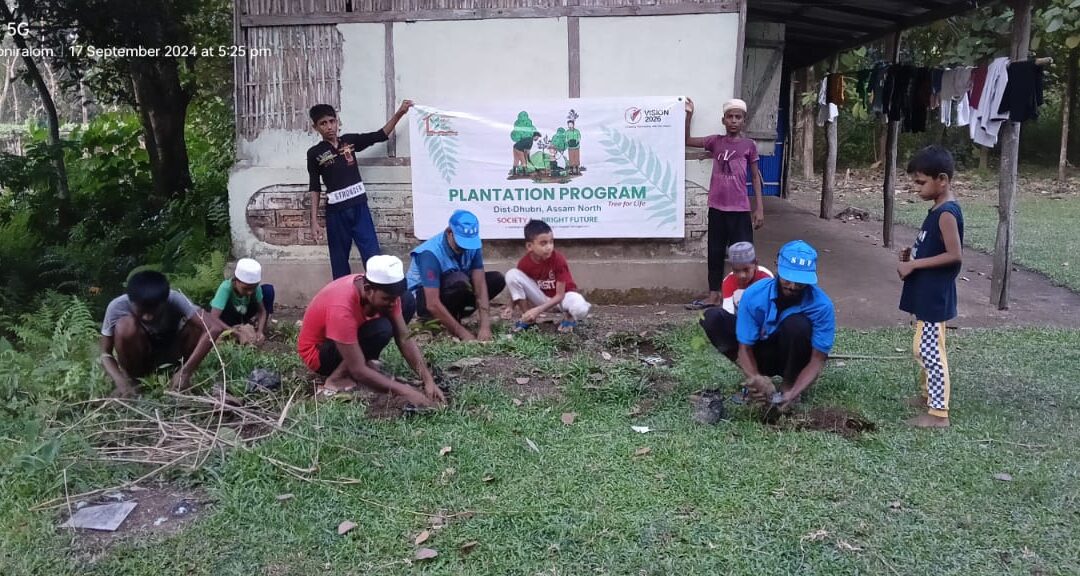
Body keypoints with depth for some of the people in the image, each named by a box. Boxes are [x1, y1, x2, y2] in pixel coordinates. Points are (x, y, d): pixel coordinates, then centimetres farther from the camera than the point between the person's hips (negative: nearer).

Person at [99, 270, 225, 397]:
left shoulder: (175, 300, -30)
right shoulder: (117, 307, -28)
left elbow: (216, 328, -42)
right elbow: (105, 354, -19)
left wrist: (185, 372, -43)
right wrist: (122, 382, -39)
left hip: (170, 354, 0)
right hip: (139, 359, 0)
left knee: (198, 326, -29)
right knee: (125, 326, -32)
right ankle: (130, 378, -11)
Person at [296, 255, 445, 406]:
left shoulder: (385, 292, -18)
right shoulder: (342, 308, -39)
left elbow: (404, 339, -15)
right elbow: (358, 371, -37)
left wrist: (429, 381, -25)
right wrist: (406, 392, -39)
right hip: (319, 352, -7)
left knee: (407, 303, -7)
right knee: (382, 329, -34)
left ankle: (366, 360, -2)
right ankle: (336, 378, -15)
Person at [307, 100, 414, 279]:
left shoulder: (350, 140, 6)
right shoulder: (314, 153, 1)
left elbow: (381, 135, 7)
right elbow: (314, 188, 3)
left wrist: (399, 113, -5)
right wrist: (314, 221, -2)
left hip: (359, 207, 1)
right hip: (335, 211, -1)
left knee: (373, 255, -3)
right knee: (339, 260, 8)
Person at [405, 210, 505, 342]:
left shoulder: (473, 244, -15)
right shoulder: (431, 253, -32)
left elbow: (480, 286, -20)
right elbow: (433, 304, -36)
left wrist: (485, 326, -30)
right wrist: (462, 332, -36)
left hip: (453, 291, 7)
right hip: (422, 299, -6)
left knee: (497, 280, -11)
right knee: (459, 281, -36)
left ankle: (453, 315, -4)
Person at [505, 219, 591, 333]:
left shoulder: (558, 259, -26)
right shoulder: (524, 262, -18)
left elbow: (560, 295, -23)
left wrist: (538, 310, -32)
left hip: (563, 295, -3)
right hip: (541, 297, 3)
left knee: (581, 309, -40)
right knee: (512, 274, -21)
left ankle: (569, 317, 1)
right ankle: (528, 318, -6)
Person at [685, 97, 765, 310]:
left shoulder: (749, 145, 0)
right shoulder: (716, 141, 6)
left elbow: (755, 177, 3)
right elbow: (687, 141, 10)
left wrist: (760, 208, -2)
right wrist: (689, 115, -1)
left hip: (739, 209, -3)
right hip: (716, 208, 3)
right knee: (715, 252, 9)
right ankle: (714, 295, 18)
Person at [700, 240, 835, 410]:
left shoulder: (822, 305, -25)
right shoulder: (755, 294, -22)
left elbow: (817, 360, -23)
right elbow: (744, 347, -19)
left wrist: (793, 392, -39)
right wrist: (755, 377, -39)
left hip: (794, 360, -2)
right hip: (762, 355, 2)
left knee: (798, 323, -34)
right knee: (713, 318, -18)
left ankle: (789, 384, -12)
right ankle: (761, 380, -15)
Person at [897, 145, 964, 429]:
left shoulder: (947, 213, -19)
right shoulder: (939, 209, 11)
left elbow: (954, 255, -25)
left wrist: (914, 265, -21)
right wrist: (913, 254, 5)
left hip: (935, 295, -10)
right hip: (926, 293, 10)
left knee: (930, 350, -6)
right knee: (923, 347, 20)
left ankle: (939, 413, 0)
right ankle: (929, 395, 35)